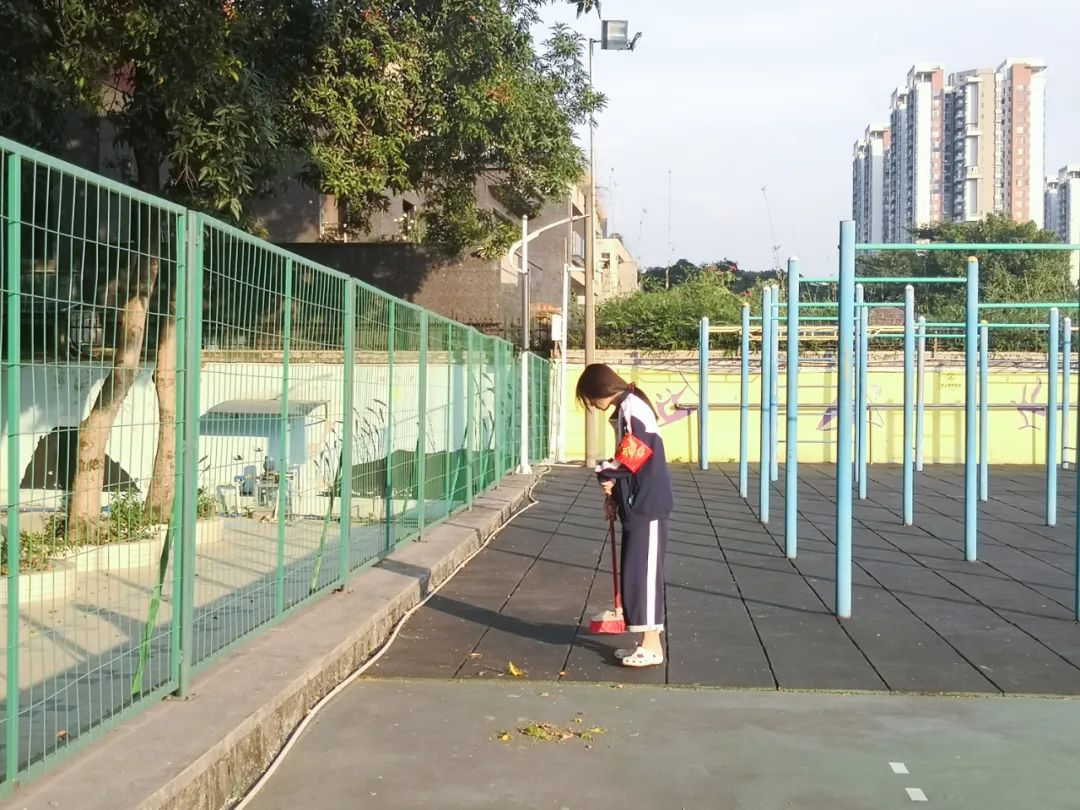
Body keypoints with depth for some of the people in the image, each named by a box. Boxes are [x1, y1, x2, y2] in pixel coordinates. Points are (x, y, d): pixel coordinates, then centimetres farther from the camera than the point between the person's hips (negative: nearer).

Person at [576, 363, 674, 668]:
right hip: (637, 505, 10)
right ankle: (647, 642, 18)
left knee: (643, 572, -6)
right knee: (636, 572, 12)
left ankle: (652, 646, -1)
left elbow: (633, 456, -22)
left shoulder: (631, 408, -14)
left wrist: (606, 475, -7)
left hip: (648, 506, -10)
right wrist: (613, 494, 11)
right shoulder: (625, 409, 16)